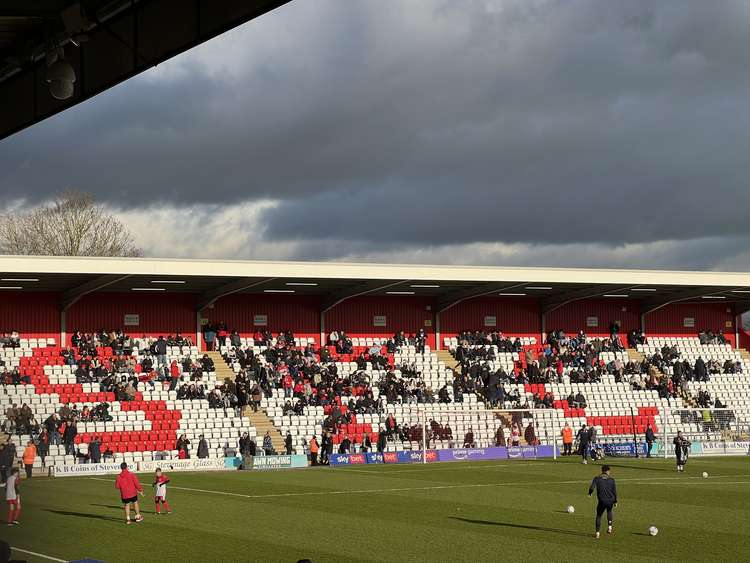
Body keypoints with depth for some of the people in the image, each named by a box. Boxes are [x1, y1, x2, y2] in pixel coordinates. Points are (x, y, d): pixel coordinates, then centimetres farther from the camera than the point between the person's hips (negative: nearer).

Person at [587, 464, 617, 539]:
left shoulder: (597, 478, -1)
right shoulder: (611, 479, 2)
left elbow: (592, 488, -12)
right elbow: (614, 491, 3)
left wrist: (590, 493, 10)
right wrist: (615, 501, 12)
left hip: (602, 501, -2)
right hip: (611, 501, 2)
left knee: (599, 516, 16)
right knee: (609, 511, 33)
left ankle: (597, 533, 11)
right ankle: (609, 527, 18)